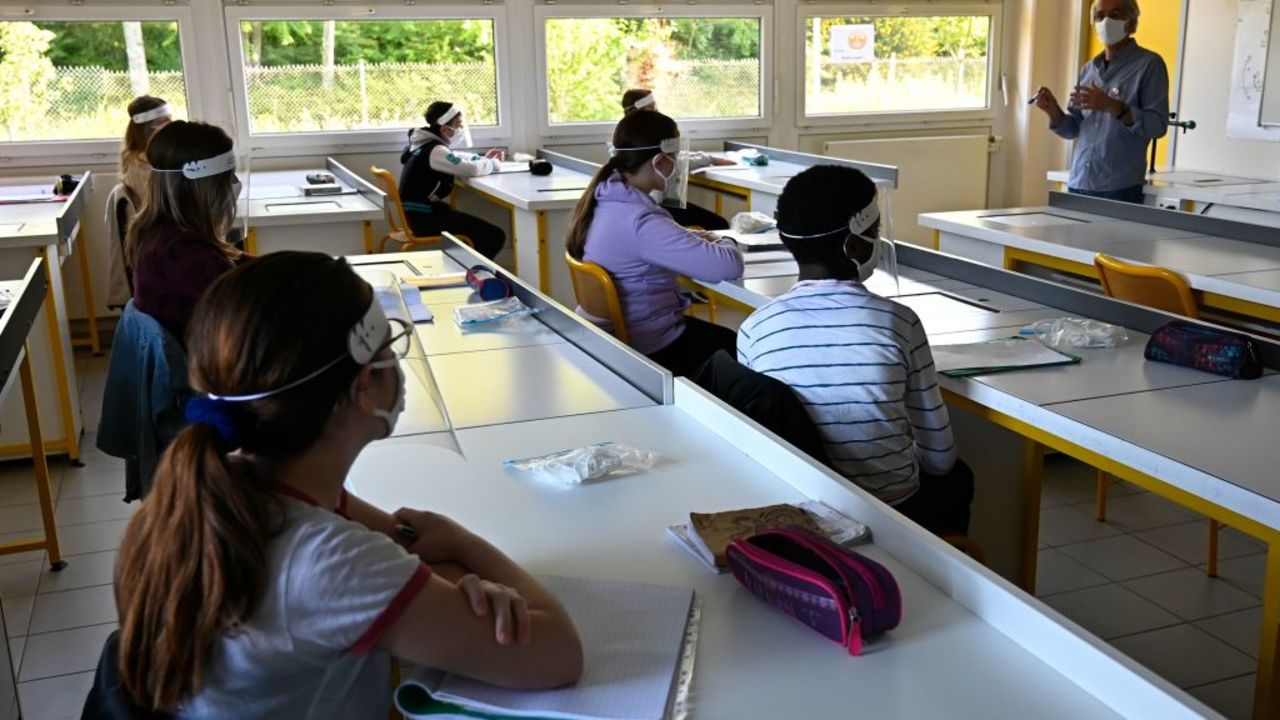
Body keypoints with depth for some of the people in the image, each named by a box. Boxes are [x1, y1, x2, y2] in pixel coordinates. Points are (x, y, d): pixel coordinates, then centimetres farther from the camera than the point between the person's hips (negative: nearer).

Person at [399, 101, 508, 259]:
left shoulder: (426, 144, 9)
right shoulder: (434, 150, -20)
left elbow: (455, 158, 26)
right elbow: (472, 169, -28)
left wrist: (483, 158, 10)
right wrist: (493, 163, -7)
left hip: (421, 213, 10)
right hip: (425, 217, -10)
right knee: (495, 236, -10)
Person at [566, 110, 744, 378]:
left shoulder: (605, 198, -2)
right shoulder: (639, 221, -29)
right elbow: (727, 266, -30)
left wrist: (687, 237, 5)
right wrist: (723, 242, -7)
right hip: (650, 351, -9)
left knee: (725, 337, 23)